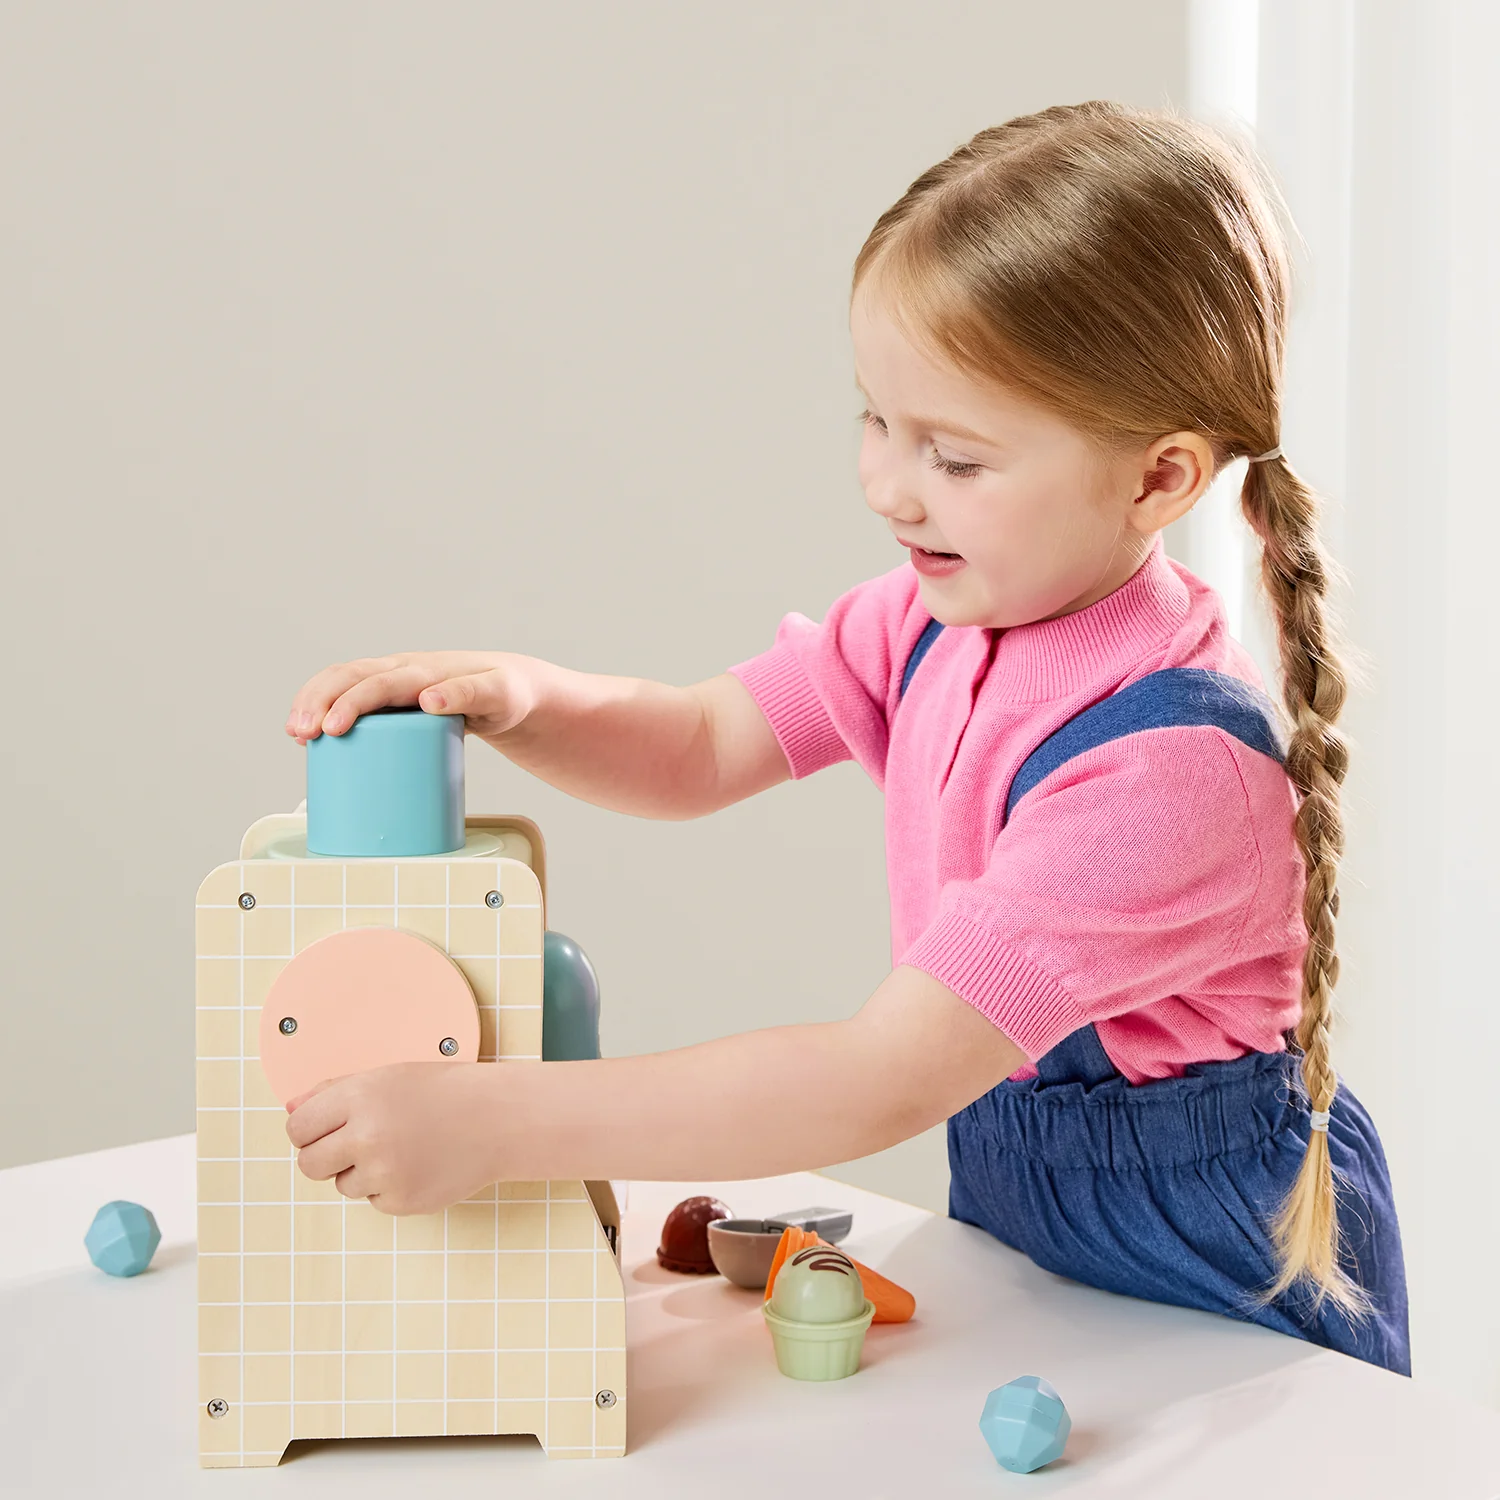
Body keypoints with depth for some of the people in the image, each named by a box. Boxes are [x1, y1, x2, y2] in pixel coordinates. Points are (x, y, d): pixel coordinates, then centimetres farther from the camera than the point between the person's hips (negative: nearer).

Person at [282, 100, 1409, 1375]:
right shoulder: (943, 613, -8)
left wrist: (492, 1122, -38)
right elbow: (702, 749, 3)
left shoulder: (1172, 767, -33)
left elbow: (888, 1084, -36)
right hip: (1016, 1221, 6)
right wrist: (516, 696, -19)